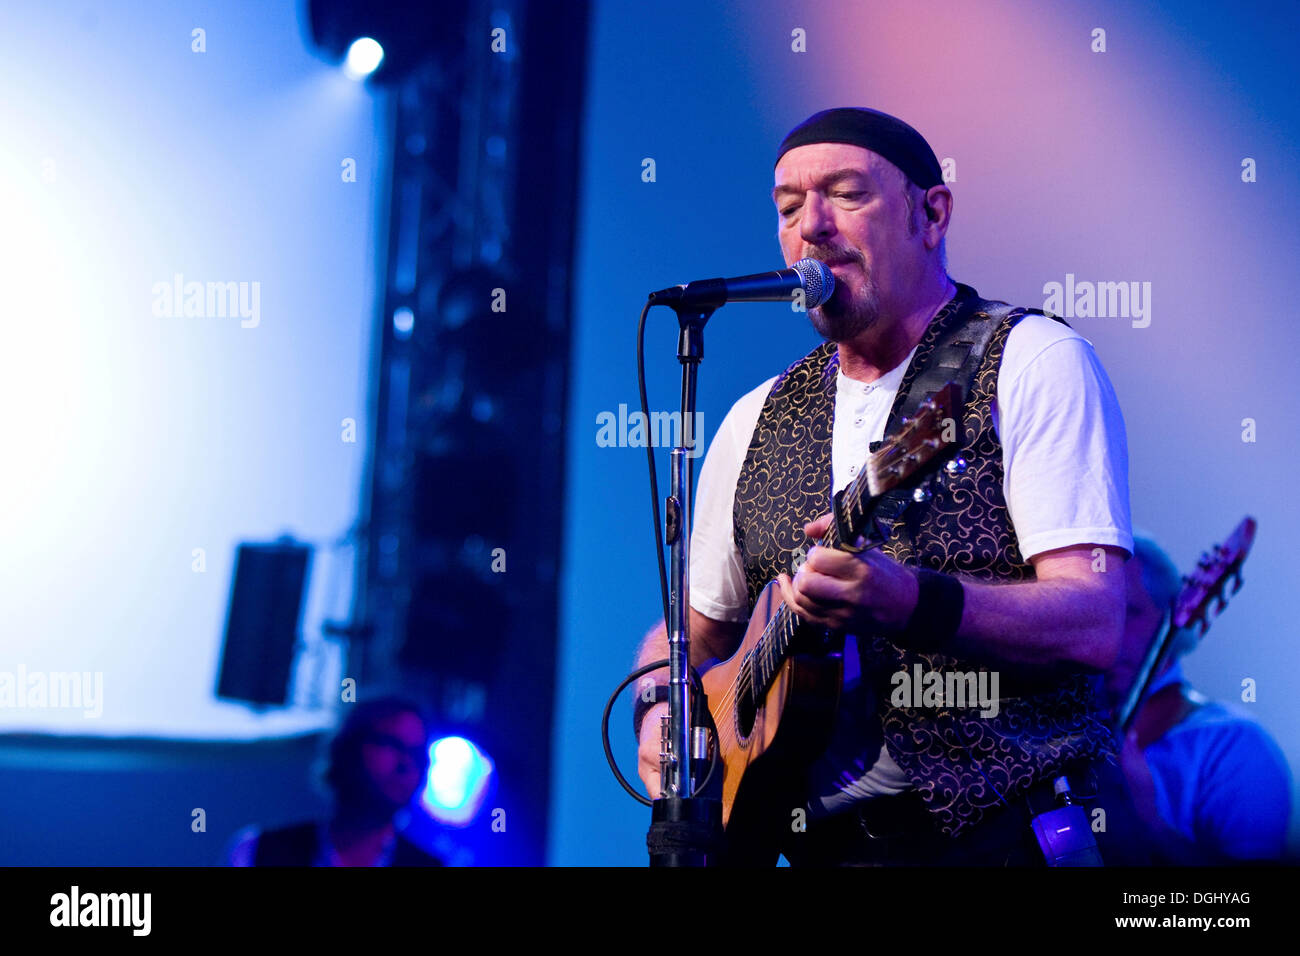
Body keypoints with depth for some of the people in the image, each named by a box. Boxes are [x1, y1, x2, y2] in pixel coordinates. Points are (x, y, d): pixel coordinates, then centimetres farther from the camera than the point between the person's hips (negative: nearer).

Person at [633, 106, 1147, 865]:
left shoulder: (1034, 361, 0)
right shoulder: (759, 419, 16)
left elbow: (1094, 624, -12)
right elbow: (692, 631, 25)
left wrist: (910, 604, -28)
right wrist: (660, 711, 3)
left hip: (1002, 830, -5)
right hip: (813, 839, 5)